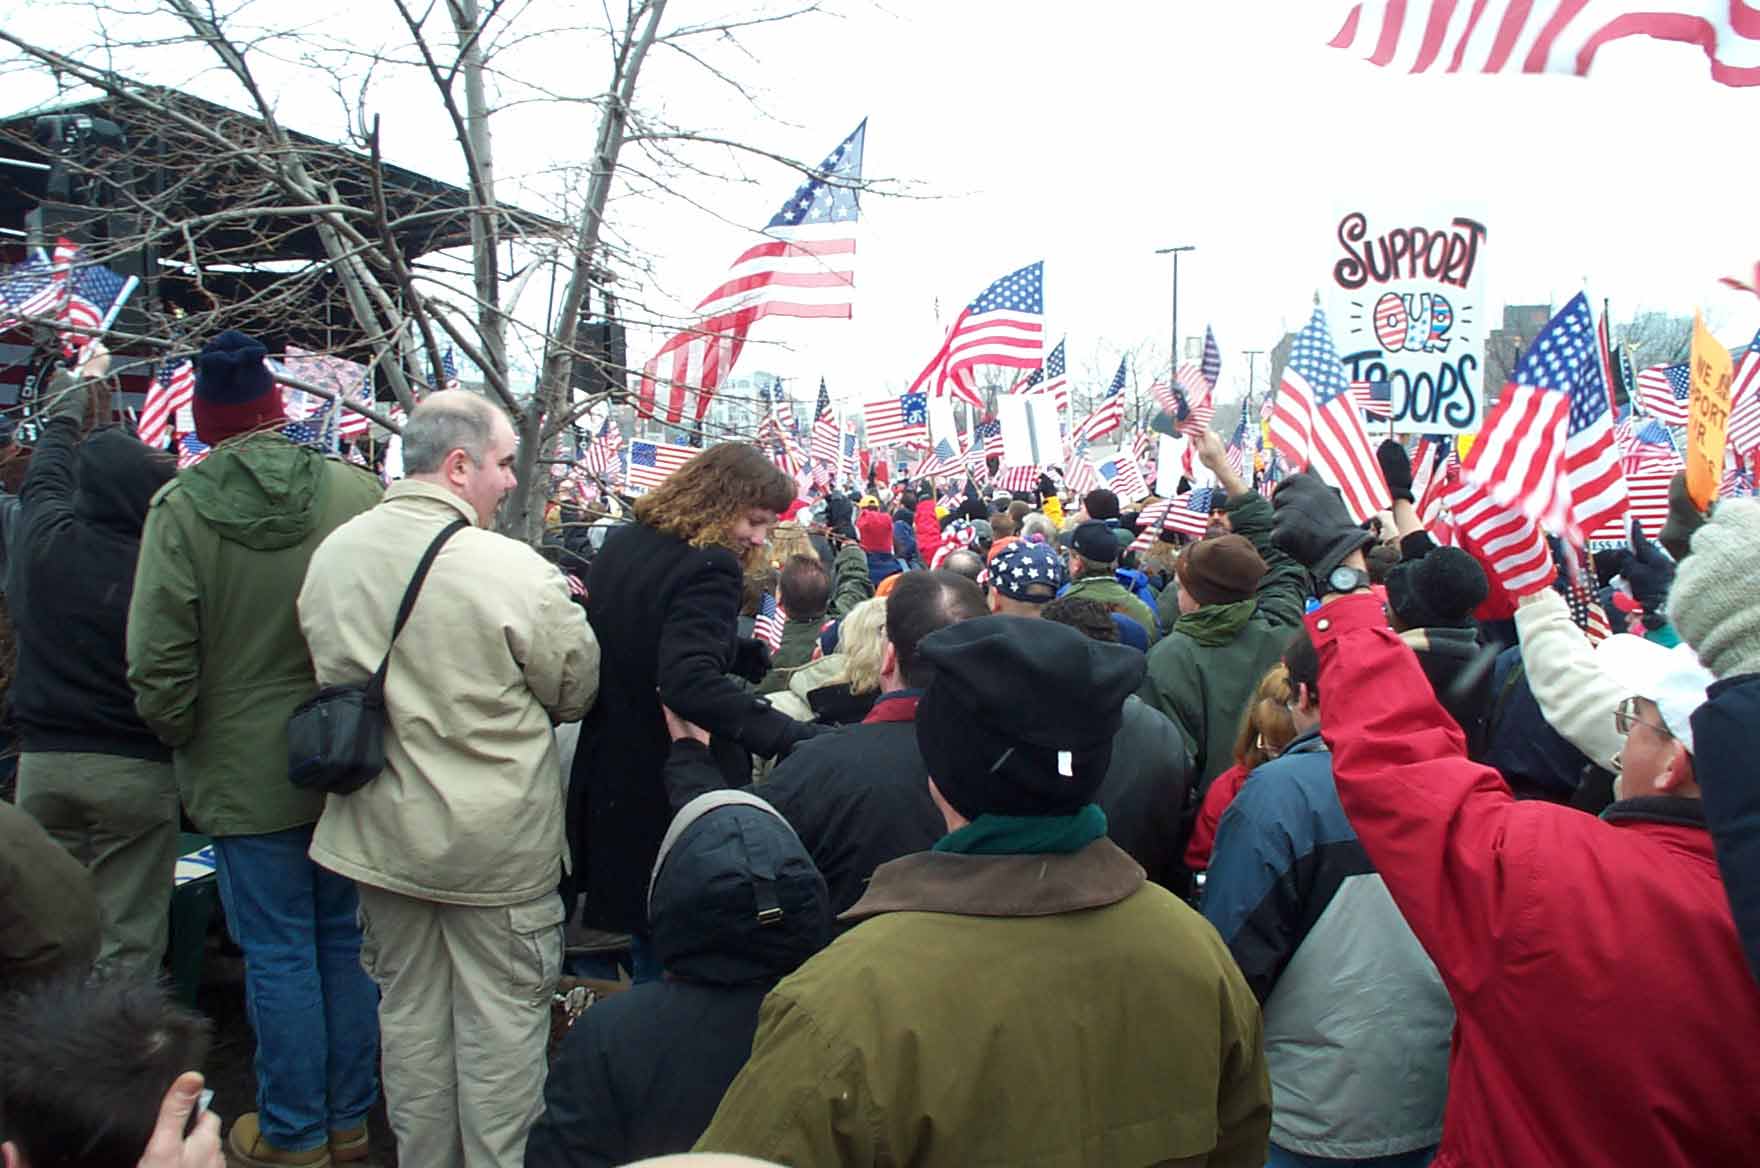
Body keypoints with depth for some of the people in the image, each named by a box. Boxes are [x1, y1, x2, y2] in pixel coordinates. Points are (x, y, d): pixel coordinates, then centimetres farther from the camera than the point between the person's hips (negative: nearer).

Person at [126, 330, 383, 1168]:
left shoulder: (180, 509, -12)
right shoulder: (355, 493, -7)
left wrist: (182, 741, 5)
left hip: (246, 773, -3)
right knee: (347, 939, 16)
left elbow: (158, 665, -12)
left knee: (278, 954, 9)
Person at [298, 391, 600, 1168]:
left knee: (408, 1008, 20)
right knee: (502, 1016, 9)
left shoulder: (332, 555, -2)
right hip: (497, 842, -6)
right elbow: (576, 690, -10)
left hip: (382, 833, 6)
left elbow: (329, 669, 11)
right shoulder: (510, 567, -21)